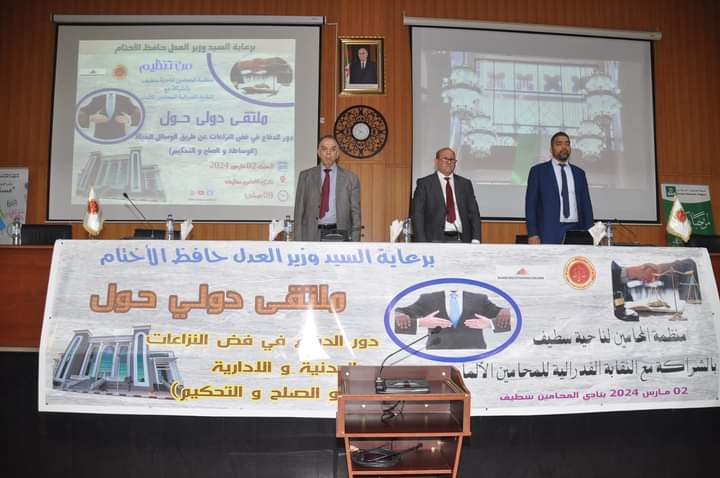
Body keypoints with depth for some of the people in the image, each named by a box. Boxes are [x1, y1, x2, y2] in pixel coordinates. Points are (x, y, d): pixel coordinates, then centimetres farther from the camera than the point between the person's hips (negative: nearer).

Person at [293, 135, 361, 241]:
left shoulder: (350, 178, 5)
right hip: (312, 236, 1)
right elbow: (299, 211, 6)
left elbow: (355, 213, 5)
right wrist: (298, 240, -2)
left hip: (339, 234, 0)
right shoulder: (305, 176, 8)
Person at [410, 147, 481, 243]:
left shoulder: (465, 183, 14)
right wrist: (422, 243, -12)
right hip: (435, 240, -3)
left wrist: (475, 240, -1)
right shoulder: (424, 183, 4)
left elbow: (473, 213, 11)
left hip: (461, 239, 3)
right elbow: (417, 214, -2)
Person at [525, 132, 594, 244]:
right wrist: (532, 234, -9)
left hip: (575, 231, 3)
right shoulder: (538, 171, 6)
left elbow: (586, 205, 14)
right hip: (549, 233, -3)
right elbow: (531, 204, 0)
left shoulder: (579, 173, 16)